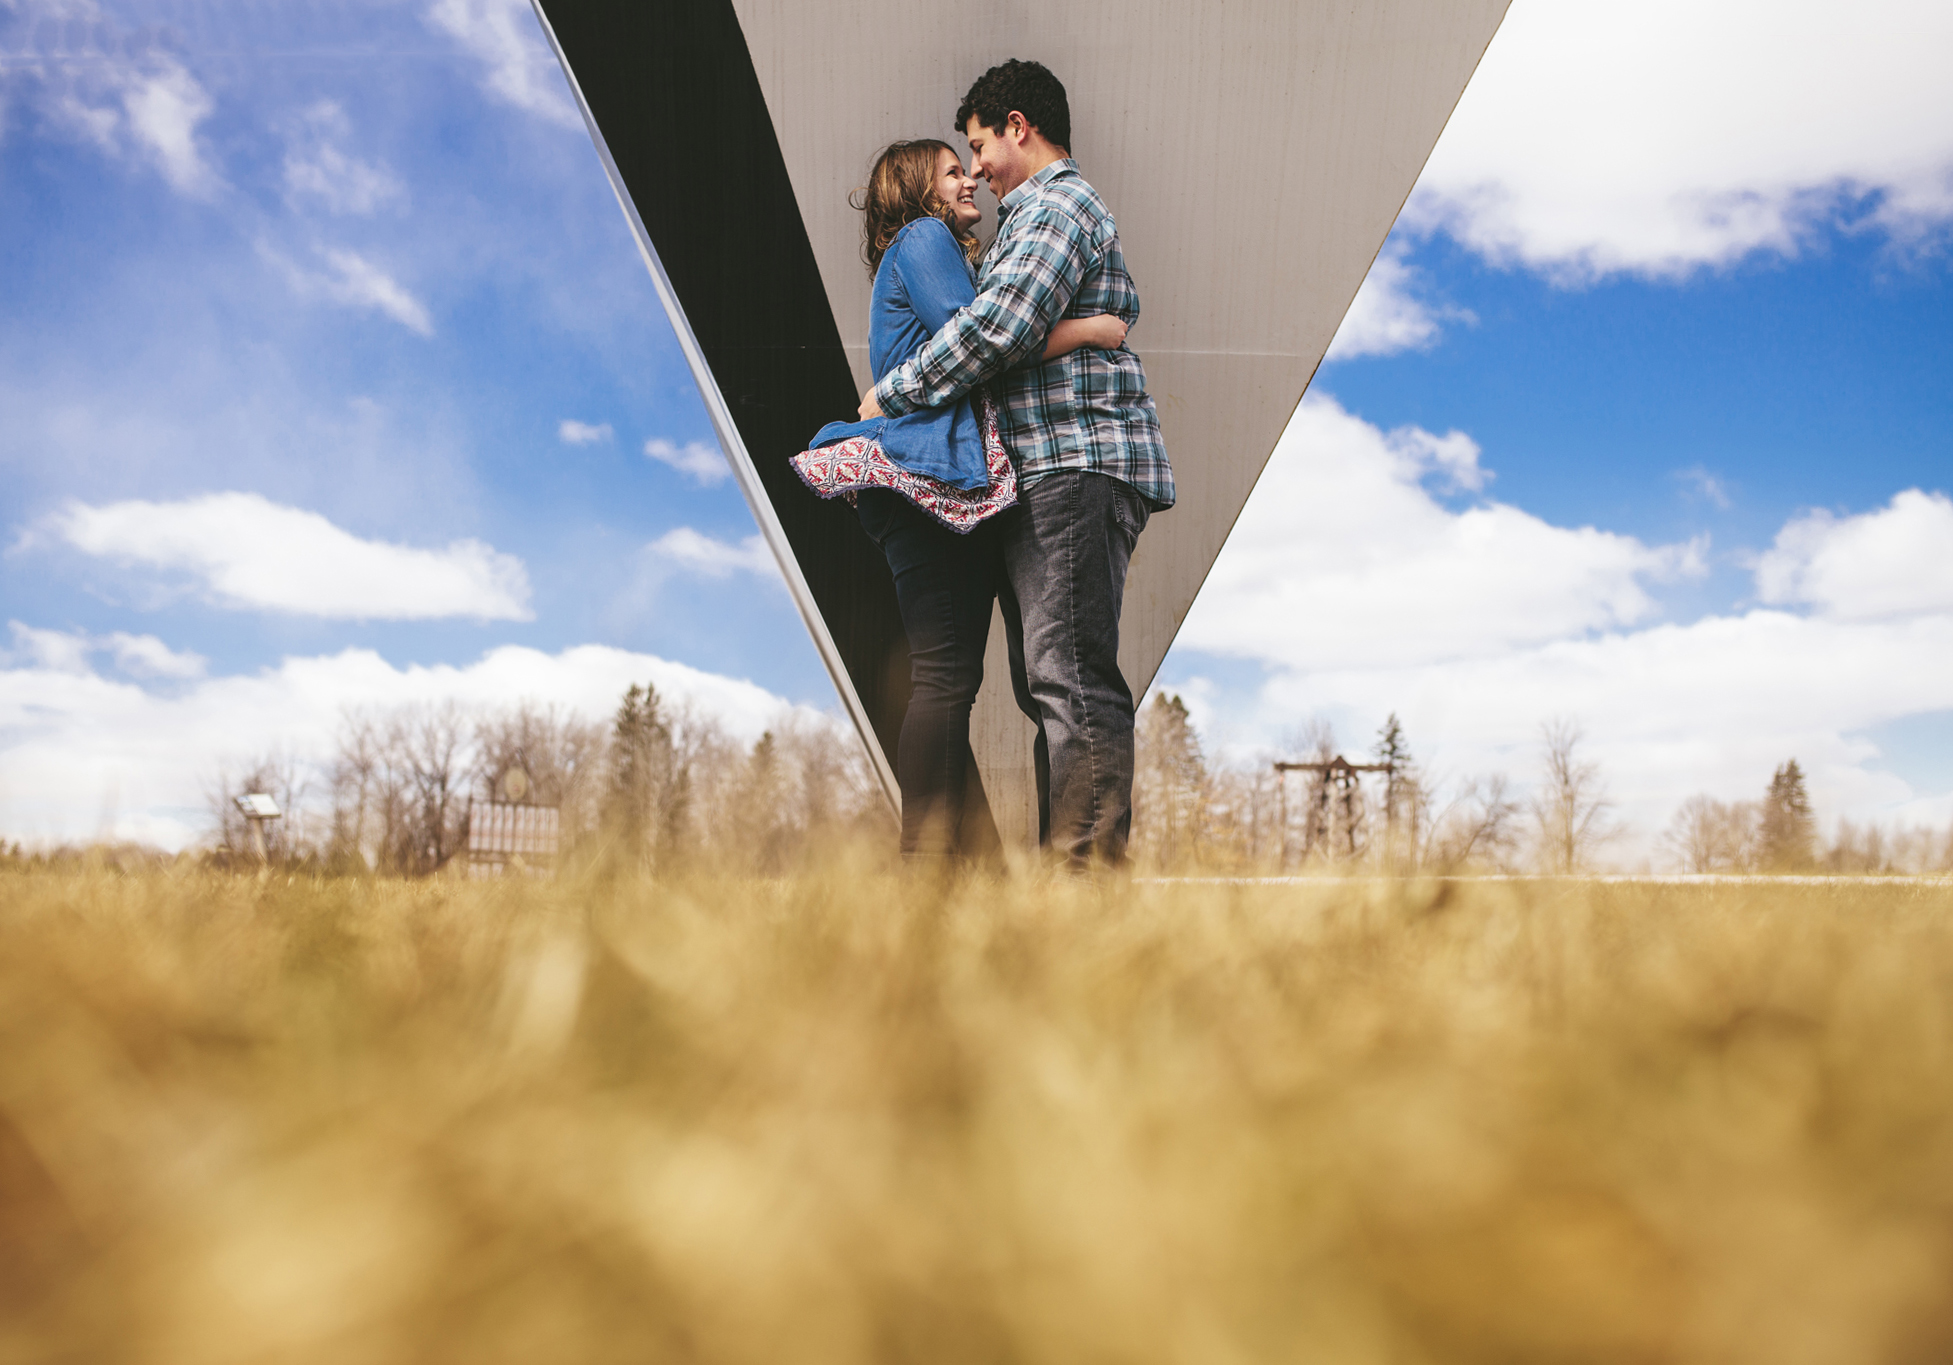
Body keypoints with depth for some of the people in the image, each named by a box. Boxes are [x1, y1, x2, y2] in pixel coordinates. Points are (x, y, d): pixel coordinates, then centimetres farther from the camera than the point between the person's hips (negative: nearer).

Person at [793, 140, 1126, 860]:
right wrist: (1088, 330, -9)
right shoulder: (922, 239, 2)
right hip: (932, 473, -10)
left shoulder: (936, 250, 32)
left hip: (959, 485, 10)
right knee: (944, 674, -14)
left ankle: (935, 854, 7)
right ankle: (928, 854, -13)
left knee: (949, 677, 6)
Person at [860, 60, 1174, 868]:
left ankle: (1091, 868, -17)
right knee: (1047, 682, 7)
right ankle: (1061, 862, 10)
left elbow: (998, 326, -16)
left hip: (1077, 465, -11)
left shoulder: (1058, 204, -3)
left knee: (1071, 677, -16)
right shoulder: (1039, 214, 30)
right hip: (1048, 475, 11)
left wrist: (891, 394, -6)